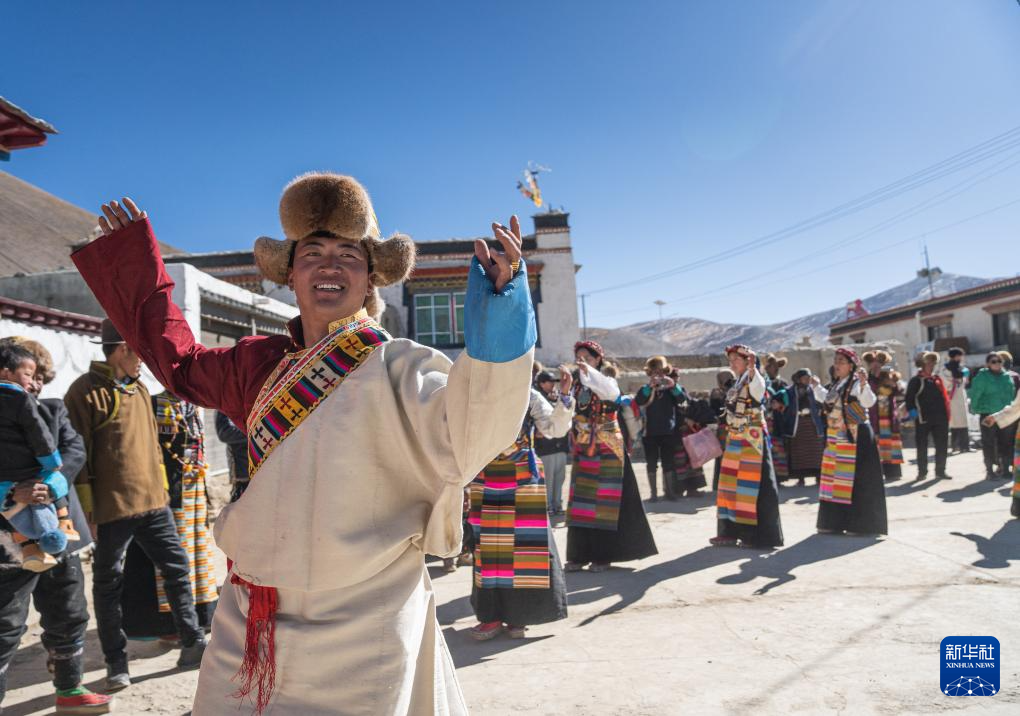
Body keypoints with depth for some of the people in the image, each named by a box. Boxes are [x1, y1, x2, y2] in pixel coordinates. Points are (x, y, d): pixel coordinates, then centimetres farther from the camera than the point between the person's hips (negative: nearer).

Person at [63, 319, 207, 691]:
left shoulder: (139, 389, 12)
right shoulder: (87, 390, -10)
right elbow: (77, 454, -12)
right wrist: (87, 510, -14)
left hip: (153, 502, 7)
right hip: (112, 508, -7)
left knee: (177, 569, 9)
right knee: (108, 584, 9)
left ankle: (192, 645, 20)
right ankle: (116, 663, 22)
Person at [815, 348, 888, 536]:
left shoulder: (856, 384, -13)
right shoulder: (837, 385, 13)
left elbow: (869, 402, -29)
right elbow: (828, 401, 29)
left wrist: (863, 384, -43)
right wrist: (817, 387, 30)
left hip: (855, 436, -9)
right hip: (835, 437, 9)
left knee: (855, 479, -4)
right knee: (834, 477, 12)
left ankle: (860, 524, 5)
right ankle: (834, 522, 21)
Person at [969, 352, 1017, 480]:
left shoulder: (1007, 376, 9)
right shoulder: (982, 376, -7)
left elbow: (1012, 393, 16)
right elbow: (975, 394, -8)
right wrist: (974, 408, -7)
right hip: (988, 415, -5)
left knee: (1006, 442, 10)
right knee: (989, 443, -1)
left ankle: (1005, 468, 21)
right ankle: (989, 470, 8)